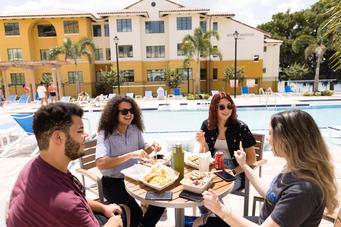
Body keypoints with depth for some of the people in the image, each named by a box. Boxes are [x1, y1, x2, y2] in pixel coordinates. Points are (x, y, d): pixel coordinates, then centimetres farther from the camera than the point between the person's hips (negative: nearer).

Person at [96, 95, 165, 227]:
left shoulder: (135, 129, -2)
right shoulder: (105, 134, -18)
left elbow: (142, 150, 11)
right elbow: (100, 163, -32)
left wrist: (151, 148, -13)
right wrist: (130, 155, -38)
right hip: (113, 182, -5)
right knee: (135, 212, -24)